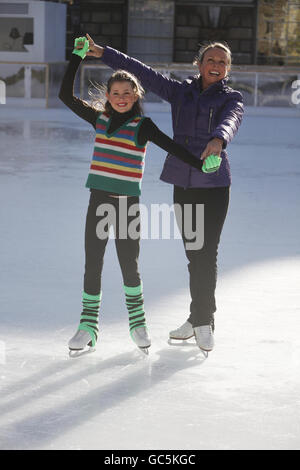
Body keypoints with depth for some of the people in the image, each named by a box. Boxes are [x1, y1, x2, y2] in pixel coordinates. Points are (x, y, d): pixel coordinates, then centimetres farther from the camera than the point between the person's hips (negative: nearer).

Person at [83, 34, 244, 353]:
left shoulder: (231, 98, 0)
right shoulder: (180, 91, 11)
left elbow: (230, 121, -22)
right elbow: (142, 73, 7)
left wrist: (218, 139, -45)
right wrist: (102, 53, 1)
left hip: (214, 185, -3)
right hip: (183, 183, 4)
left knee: (206, 253, -6)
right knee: (193, 254, 9)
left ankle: (202, 321, 4)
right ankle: (200, 319, 18)